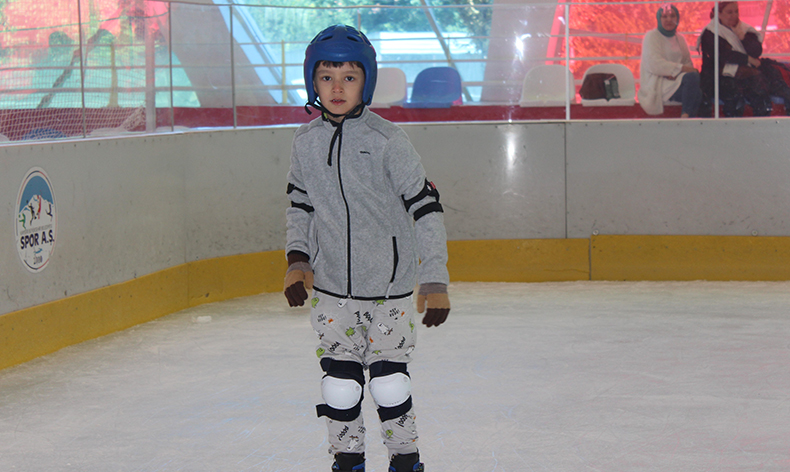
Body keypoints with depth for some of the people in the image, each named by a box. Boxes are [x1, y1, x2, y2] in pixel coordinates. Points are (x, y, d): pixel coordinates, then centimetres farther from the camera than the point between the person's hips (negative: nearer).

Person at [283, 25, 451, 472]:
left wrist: (435, 280, -13)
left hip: (389, 285, -3)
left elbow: (426, 207, -10)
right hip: (331, 286, 3)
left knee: (389, 378, 2)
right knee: (340, 379, 4)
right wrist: (298, 260, 5)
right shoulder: (306, 142, 1)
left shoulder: (387, 140, -12)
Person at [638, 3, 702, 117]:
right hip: (657, 84, -6)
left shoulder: (679, 38, 20)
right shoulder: (651, 36, 0)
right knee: (692, 77, -31)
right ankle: (685, 115, -25)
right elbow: (655, 65, -14)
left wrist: (675, 73, -10)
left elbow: (688, 63, 14)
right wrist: (681, 68, -20)